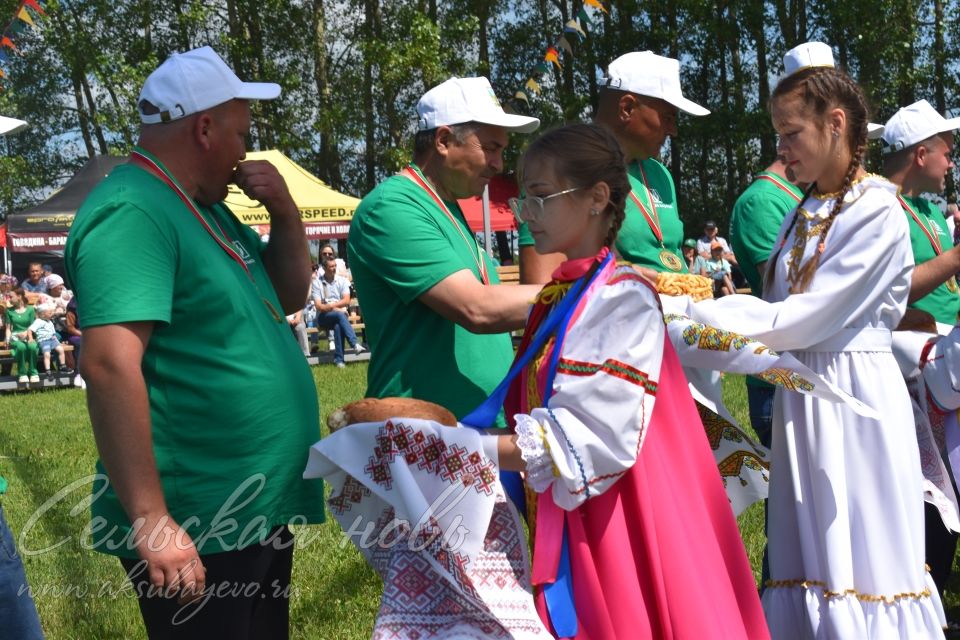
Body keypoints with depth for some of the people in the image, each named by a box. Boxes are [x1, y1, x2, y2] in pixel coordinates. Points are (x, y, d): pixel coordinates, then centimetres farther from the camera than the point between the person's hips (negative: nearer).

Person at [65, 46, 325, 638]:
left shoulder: (206, 209, 13)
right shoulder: (133, 212, -18)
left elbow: (287, 297, 22)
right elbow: (110, 364, -28)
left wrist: (286, 213, 3)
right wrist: (151, 521, -30)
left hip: (257, 511, 10)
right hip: (194, 531, -10)